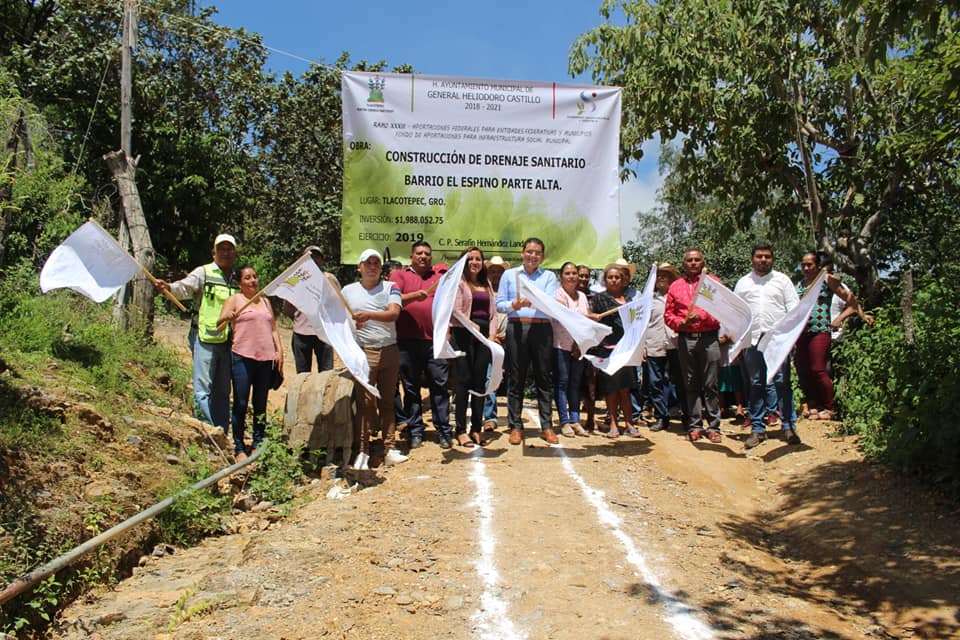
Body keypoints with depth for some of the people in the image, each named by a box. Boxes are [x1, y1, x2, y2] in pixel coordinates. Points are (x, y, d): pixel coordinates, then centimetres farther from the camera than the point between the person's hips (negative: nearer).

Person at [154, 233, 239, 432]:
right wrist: (168, 287, -33)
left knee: (223, 392, 11)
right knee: (202, 389, -8)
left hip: (228, 341, 5)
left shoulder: (238, 279, 16)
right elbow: (185, 287, -15)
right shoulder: (203, 273, 2)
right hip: (205, 339, -5)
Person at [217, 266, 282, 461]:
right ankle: (239, 448, 2)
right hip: (243, 357, -4)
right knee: (241, 404, -5)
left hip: (266, 358, 5)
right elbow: (219, 323, -4)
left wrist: (279, 351, 9)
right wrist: (226, 318, -27)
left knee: (261, 404, 7)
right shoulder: (234, 300, 6)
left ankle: (258, 444, 15)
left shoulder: (265, 302, 21)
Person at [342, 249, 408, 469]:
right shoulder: (348, 290, 10)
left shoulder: (390, 288, 6)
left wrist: (369, 315, -25)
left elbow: (394, 313, -10)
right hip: (362, 352, -1)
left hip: (389, 350, 1)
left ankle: (390, 448, 12)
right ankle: (362, 451, 3)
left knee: (387, 401, 7)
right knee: (365, 403, -4)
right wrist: (349, 322, -9)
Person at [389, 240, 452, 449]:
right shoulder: (400, 275, 9)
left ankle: (443, 431, 7)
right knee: (411, 387, 5)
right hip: (407, 340, -1)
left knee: (440, 385, 0)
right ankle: (415, 431, 14)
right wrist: (417, 295, -17)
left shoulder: (440, 274, 15)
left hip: (435, 340, 1)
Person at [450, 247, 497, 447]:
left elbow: (493, 312, 14)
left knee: (480, 381, 5)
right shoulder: (459, 282, 3)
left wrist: (492, 335, 1)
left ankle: (477, 428, 12)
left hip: (484, 335, 5)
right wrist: (472, 326, -19)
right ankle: (461, 430, 1)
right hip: (463, 335, -5)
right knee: (464, 381, -4)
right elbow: (455, 312, -7)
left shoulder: (487, 284, 19)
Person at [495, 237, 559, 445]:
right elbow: (499, 304, 8)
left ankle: (546, 426, 9)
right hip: (517, 328, 0)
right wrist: (513, 305, -13)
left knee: (544, 378, 3)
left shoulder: (549, 276, 12)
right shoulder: (509, 275, 13)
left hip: (542, 329, 1)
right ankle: (516, 426, 8)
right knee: (516, 379, 1)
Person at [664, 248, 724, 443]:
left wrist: (702, 317, -15)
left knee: (710, 384, 0)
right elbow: (668, 315, 11)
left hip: (709, 338, -2)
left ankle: (713, 426, 7)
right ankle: (694, 425, 12)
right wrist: (682, 323, -7)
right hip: (685, 340, 2)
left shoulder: (713, 281, 7)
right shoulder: (675, 286, 13)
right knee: (691, 385, 6)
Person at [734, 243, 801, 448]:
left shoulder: (782, 280, 10)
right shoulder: (743, 283, 15)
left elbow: (794, 307, 6)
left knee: (782, 382, -3)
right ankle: (757, 428, 11)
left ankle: (788, 426, 4)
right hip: (752, 338, 2)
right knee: (756, 384, 5)